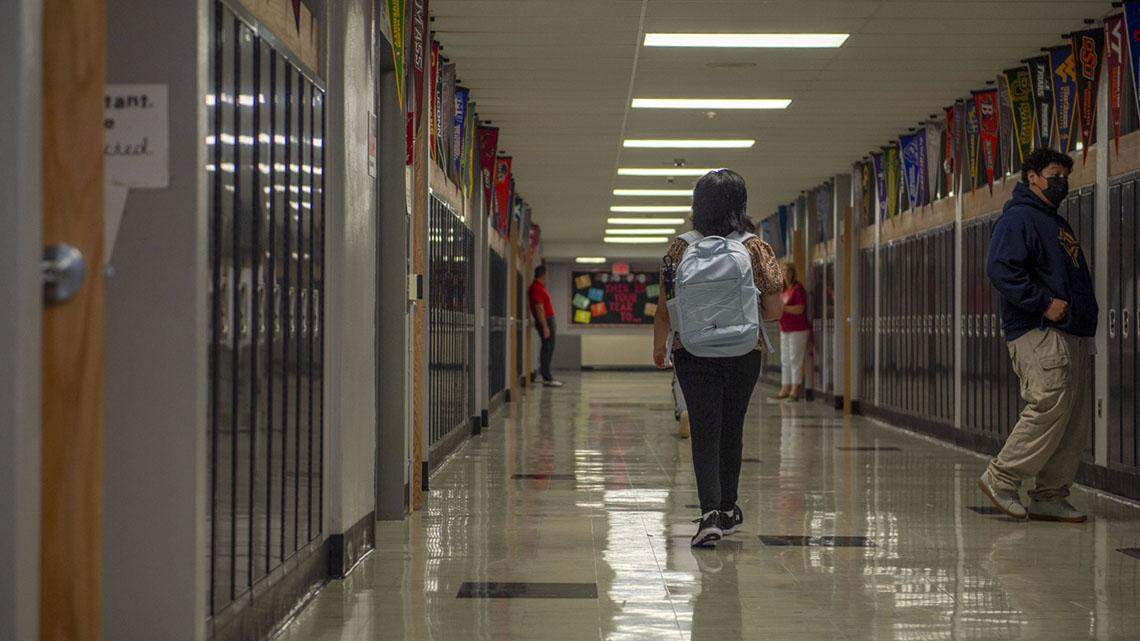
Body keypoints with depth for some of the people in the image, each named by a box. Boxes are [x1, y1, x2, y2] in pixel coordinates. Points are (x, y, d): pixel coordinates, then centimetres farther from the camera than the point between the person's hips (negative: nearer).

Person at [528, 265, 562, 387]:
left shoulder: (540, 287, 16)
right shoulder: (537, 288, -17)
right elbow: (539, 308, -22)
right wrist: (545, 326, -24)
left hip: (548, 320, 11)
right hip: (545, 321, -10)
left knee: (548, 349, 14)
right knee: (547, 349, -9)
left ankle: (547, 376, 20)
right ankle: (547, 379, -9)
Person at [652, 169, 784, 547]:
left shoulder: (680, 250, -5)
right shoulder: (756, 249, -6)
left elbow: (665, 309, -1)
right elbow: (774, 310, -5)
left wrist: (659, 346, 16)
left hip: (694, 354, -1)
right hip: (745, 353, 1)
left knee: (705, 433, -1)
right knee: (732, 430, 17)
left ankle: (710, 513, -18)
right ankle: (727, 510, 30)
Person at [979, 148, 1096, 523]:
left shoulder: (1057, 224, 26)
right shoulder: (1018, 218, -4)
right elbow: (1000, 270, -18)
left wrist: (1086, 317, 18)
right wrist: (1044, 303, -21)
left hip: (1073, 336, 10)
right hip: (1038, 333, -10)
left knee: (1074, 422, 5)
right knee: (1050, 407, -18)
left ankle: (1050, 497, 8)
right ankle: (1002, 478, -8)